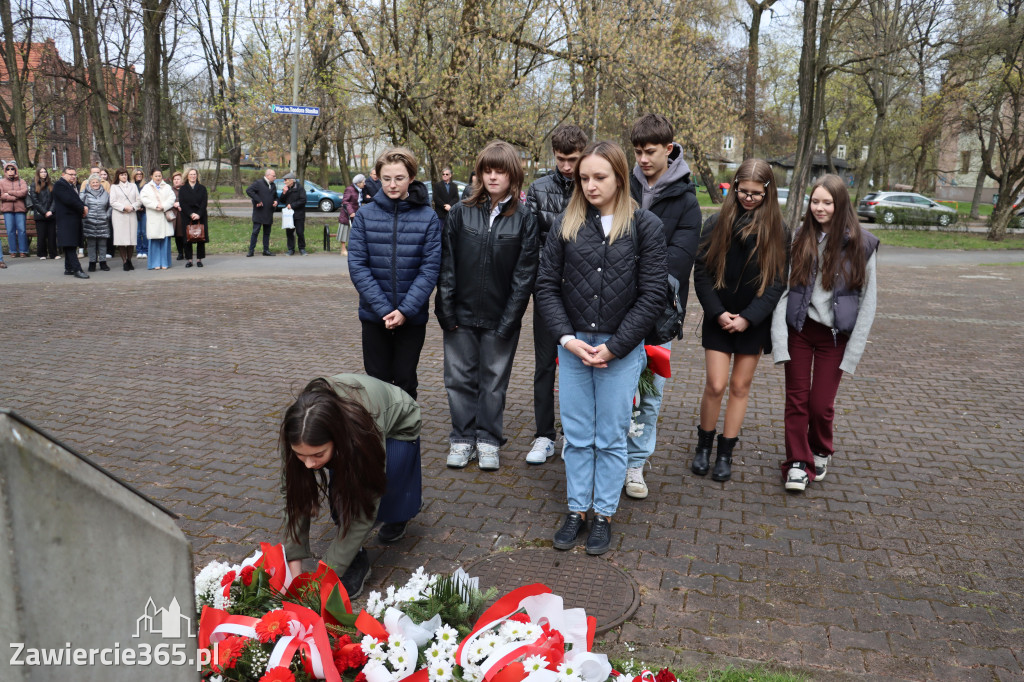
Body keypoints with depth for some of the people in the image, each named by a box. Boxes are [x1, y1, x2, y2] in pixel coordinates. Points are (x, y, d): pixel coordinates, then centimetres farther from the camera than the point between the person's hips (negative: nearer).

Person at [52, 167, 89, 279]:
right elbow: (69, 200, -18)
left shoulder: (73, 186, 22)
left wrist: (84, 207, -3)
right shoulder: (59, 185, -7)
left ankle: (68, 268, 18)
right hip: (66, 219, -9)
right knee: (70, 245, -11)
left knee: (71, 246, 12)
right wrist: (82, 209, -10)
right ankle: (77, 269, -17)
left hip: (75, 219, 9)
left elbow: (78, 199, 19)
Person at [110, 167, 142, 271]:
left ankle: (129, 260, 11)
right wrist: (124, 207, -11)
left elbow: (139, 200, 11)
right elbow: (112, 202, 1)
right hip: (119, 215, -2)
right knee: (121, 238, -8)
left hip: (132, 215, 2)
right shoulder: (114, 187, 10)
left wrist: (132, 207, -7)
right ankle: (124, 262, -4)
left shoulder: (133, 186, 17)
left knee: (132, 238, -2)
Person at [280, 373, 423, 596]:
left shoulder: (366, 433, -45)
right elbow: (295, 498, -25)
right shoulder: (300, 430, -35)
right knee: (338, 490, -24)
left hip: (398, 426, -3)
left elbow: (363, 512, -38)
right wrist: (294, 568, -29)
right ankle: (356, 561, -4)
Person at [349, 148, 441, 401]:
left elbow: (430, 268, -8)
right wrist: (383, 309, -16)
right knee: (377, 380, 11)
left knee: (405, 381, 11)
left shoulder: (428, 217, -5)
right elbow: (357, 265, -8)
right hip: (374, 315, 1)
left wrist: (405, 310, -16)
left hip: (413, 316, -1)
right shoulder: (365, 214, -3)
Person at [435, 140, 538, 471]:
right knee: (460, 377, 8)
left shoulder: (524, 219, -2)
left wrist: (509, 319, -10)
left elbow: (524, 274, -4)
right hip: (461, 315, 1)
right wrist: (445, 308, -5)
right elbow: (447, 264, 1)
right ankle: (462, 438, 23)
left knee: (494, 381, 9)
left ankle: (488, 440, 23)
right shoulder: (461, 212, 1)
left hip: (501, 319, -1)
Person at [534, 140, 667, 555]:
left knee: (611, 438, 8)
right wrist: (567, 338, -9)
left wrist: (614, 347, -11)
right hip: (573, 344, 2)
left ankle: (603, 514, 23)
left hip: (622, 349, -2)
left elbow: (652, 294, -7)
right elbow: (547, 285, 3)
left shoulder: (645, 226, -4)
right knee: (577, 435, 11)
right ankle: (578, 510, 26)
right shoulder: (567, 225, 3)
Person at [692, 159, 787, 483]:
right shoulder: (717, 223, -2)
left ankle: (725, 453, 21)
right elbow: (701, 271, -3)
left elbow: (779, 280, -4)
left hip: (754, 321, 1)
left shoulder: (777, 230, -2)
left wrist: (748, 317, -12)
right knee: (715, 385, -4)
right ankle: (704, 445, 19)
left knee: (740, 386, 8)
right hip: (719, 319, 0)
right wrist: (718, 312, -11)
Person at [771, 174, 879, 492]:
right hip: (799, 329, 1)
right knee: (796, 400, 3)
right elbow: (782, 289, -4)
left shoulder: (861, 244, -4)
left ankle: (821, 453, 31)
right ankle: (798, 463, 19)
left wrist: (854, 349, -8)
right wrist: (779, 340, -12)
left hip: (835, 334, -1)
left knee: (821, 404, 3)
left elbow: (868, 299, -3)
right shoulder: (799, 239, -1)